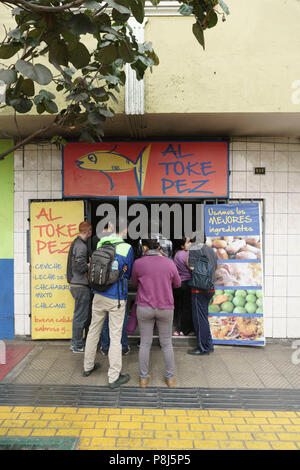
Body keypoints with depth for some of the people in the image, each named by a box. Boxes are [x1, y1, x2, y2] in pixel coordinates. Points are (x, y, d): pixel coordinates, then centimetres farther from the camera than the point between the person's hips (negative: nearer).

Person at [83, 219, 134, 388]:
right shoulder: (127, 248, -11)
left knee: (94, 331, 19)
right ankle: (114, 377, 14)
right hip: (117, 298, -4)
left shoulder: (100, 244, 0)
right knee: (115, 336, 4)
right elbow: (129, 274, 3)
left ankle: (88, 366, 36)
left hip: (99, 296, 5)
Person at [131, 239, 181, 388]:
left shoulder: (138, 263, -10)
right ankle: (170, 378, 25)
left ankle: (143, 378, 22)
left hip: (144, 308, 0)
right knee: (166, 343, 15)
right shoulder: (169, 263, -7)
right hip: (165, 308, 1)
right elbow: (177, 283, 8)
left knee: (145, 343, 13)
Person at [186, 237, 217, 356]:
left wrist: (186, 261, 0)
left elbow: (192, 267, -18)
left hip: (199, 289, -8)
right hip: (210, 288, 8)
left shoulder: (194, 250, -13)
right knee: (204, 317, 18)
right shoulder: (211, 250, 13)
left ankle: (203, 348, 9)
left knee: (200, 318, 1)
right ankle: (209, 345, 26)